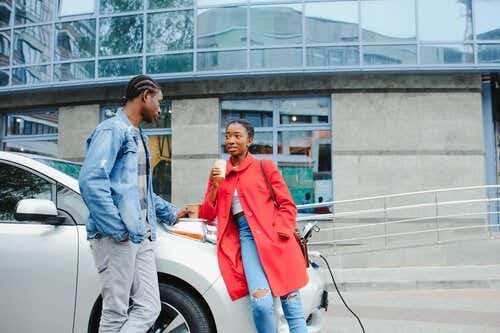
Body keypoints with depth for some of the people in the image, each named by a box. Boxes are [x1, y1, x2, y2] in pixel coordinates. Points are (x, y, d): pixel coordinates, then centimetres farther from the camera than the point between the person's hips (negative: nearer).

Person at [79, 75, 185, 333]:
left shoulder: (138, 136, 23)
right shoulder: (113, 129, -7)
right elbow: (91, 181, -20)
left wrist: (171, 214, 31)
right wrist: (118, 231, -20)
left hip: (142, 238, 9)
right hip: (116, 239, -9)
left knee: (148, 309, 4)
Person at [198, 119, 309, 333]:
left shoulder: (264, 167, 9)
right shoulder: (218, 173, 16)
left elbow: (287, 204, 7)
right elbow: (207, 216, 14)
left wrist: (279, 234, -8)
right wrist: (215, 186, 0)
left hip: (273, 237, -1)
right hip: (245, 237, 1)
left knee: (291, 304, -4)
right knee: (261, 303, -20)